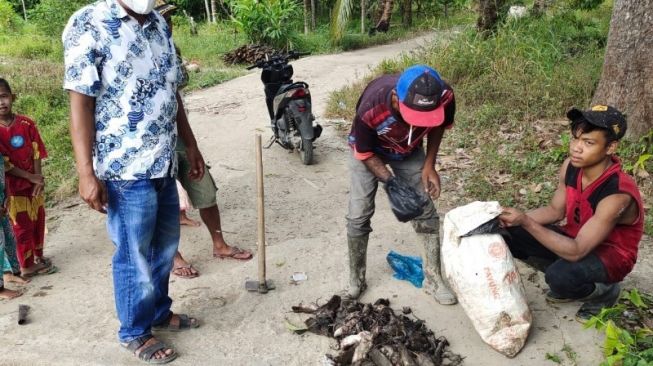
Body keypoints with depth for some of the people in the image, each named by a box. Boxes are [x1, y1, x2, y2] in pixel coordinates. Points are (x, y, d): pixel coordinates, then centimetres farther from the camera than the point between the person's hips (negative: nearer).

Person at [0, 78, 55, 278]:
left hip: (33, 183, 4)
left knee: (38, 221, 15)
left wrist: (39, 179, -10)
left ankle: (38, 257, 34)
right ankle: (26, 266, 18)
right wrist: (31, 178, -16)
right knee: (23, 227, 4)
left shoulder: (27, 124, -3)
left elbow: (36, 153, -1)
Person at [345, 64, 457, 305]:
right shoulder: (370, 109, -43)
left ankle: (434, 278, 16)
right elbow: (365, 153, -22)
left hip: (409, 150, 3)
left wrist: (429, 166, -13)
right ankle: (355, 280, 14)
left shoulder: (444, 97, -34)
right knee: (358, 216, -6)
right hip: (369, 151, -2)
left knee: (426, 211, 0)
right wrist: (390, 182, -34)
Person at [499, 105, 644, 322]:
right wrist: (517, 219, -16)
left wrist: (526, 222, -38)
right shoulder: (571, 166, -14)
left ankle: (604, 291, 0)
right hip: (576, 237, 7)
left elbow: (576, 252, -34)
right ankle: (569, 280, 10)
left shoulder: (617, 195, -34)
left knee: (559, 276, -36)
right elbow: (555, 210, 2)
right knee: (509, 235, -9)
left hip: (610, 254, -7)